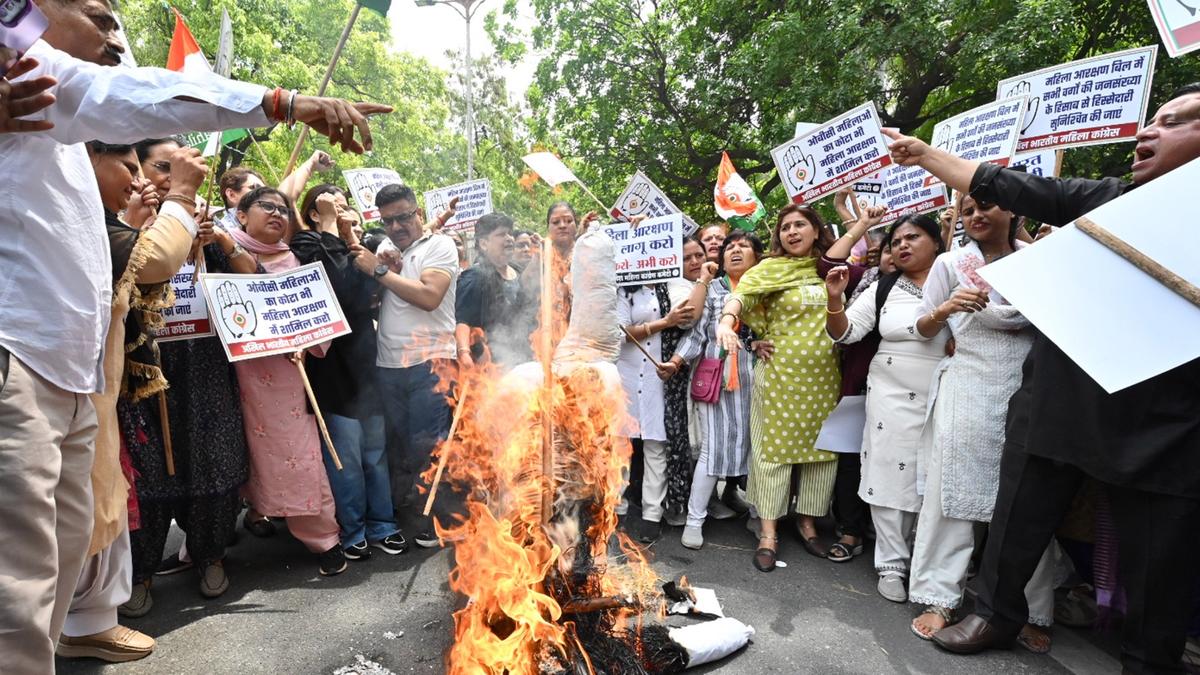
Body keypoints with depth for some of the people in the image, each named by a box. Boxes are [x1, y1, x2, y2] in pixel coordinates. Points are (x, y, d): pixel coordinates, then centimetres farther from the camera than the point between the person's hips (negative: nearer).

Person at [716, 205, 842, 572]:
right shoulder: (770, 269, -1)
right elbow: (742, 294, -16)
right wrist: (727, 320, -34)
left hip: (823, 375, 4)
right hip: (779, 373, -3)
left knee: (820, 446, 10)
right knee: (773, 448, 0)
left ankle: (807, 521, 28)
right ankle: (768, 533, 8)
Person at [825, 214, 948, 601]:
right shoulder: (884, 289, 6)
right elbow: (845, 333, 2)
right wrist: (835, 298, -14)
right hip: (892, 398, 1)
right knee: (891, 476, 2)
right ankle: (892, 564, 14)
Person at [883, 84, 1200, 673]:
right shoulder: (1097, 199, 4)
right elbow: (1002, 185, 7)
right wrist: (924, 154, 10)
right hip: (1055, 409, 2)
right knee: (1017, 522, 14)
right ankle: (997, 614, 35)